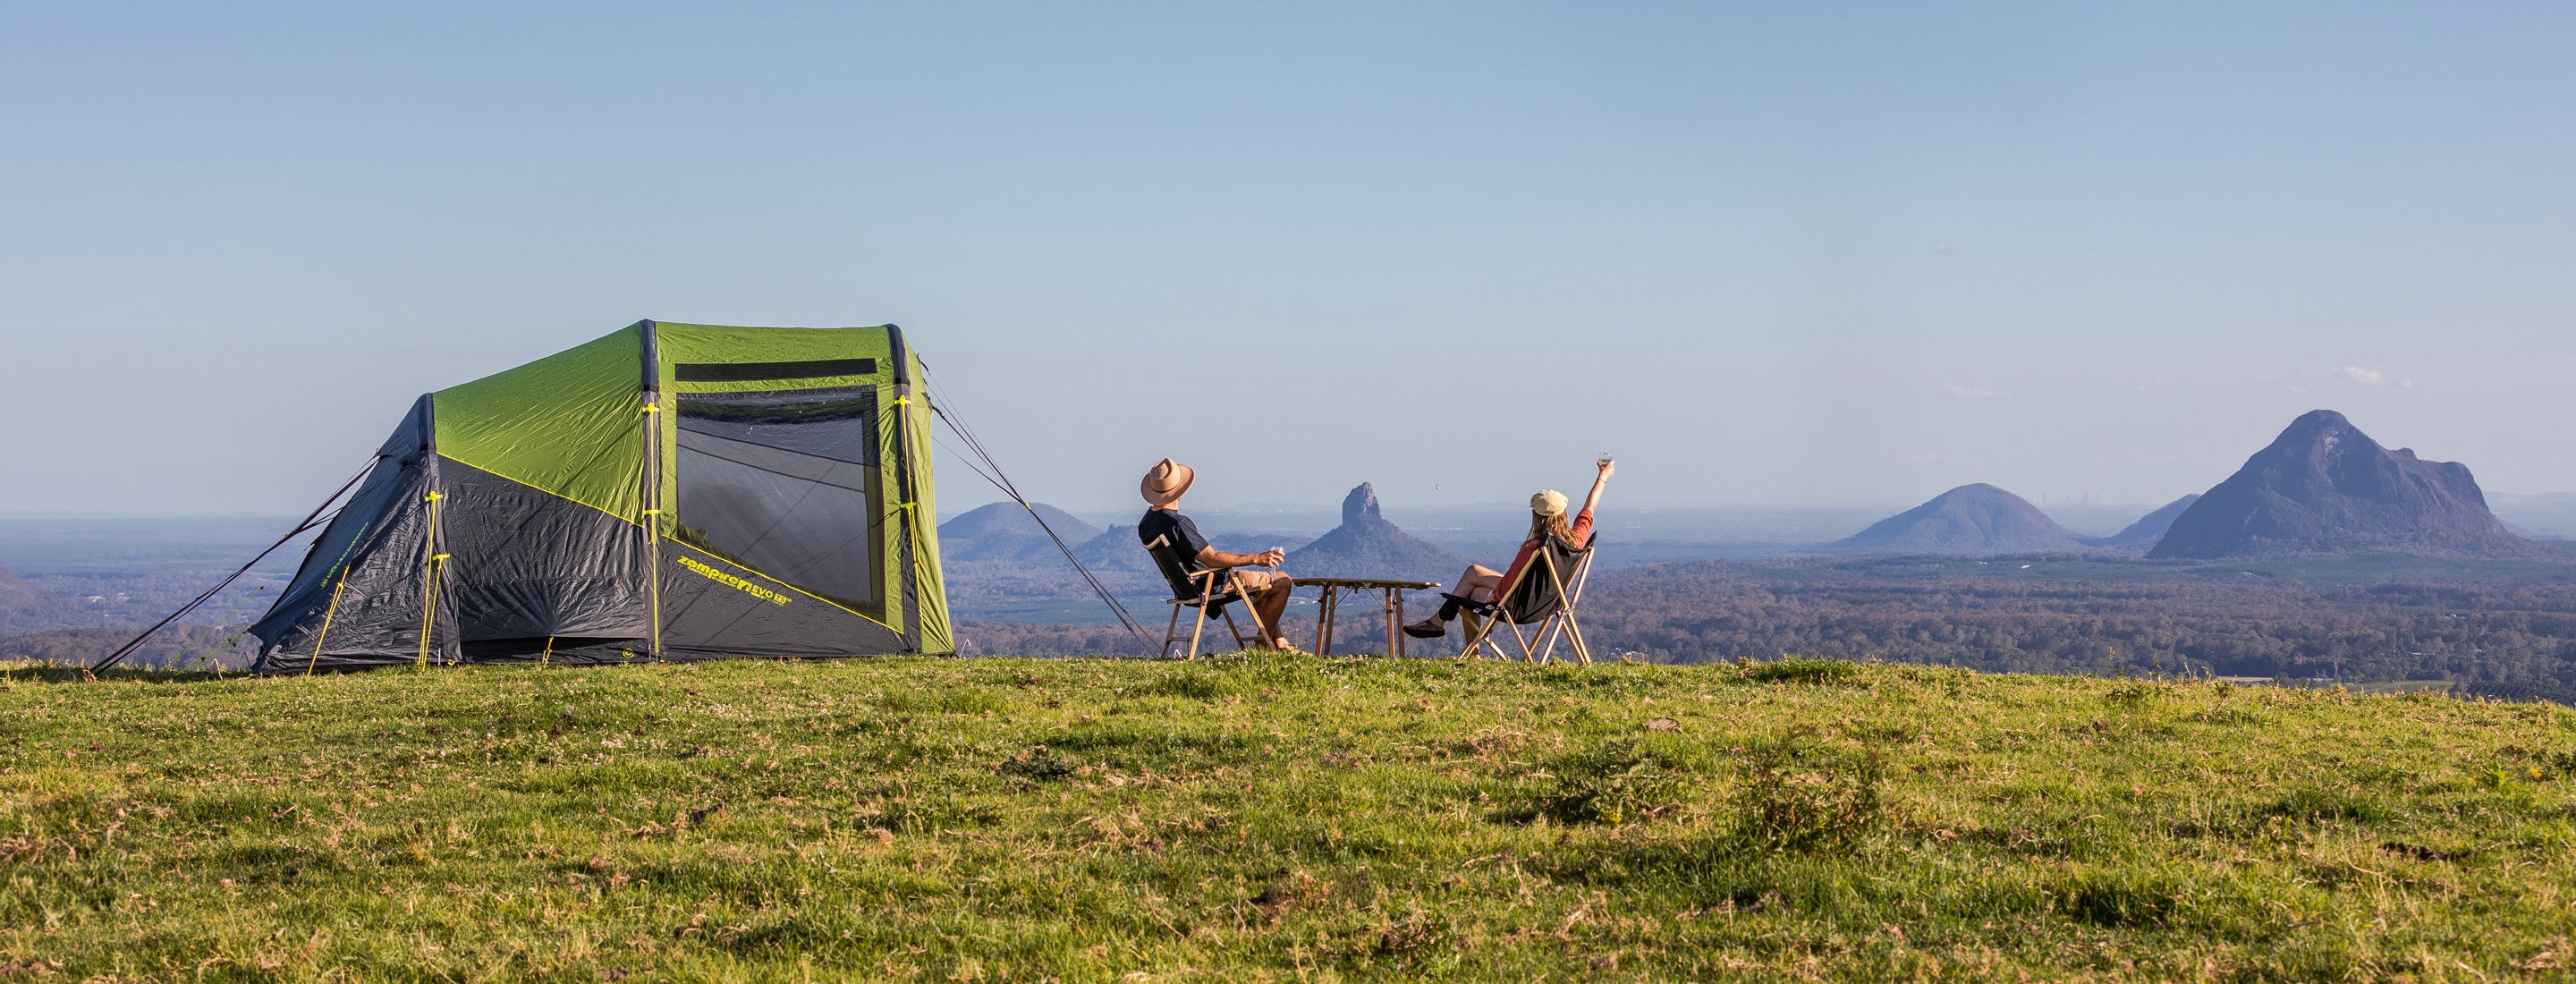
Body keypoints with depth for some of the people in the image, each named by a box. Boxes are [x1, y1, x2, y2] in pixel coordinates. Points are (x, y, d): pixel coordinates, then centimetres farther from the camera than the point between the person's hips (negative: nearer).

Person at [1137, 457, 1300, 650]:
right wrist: (1256, 559, -24)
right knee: (1283, 582, -4)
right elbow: (1212, 559, -30)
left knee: (1262, 579, 30)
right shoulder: (1177, 523, -30)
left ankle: (1280, 642, 31)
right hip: (1211, 586, -10)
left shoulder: (1146, 522, 0)